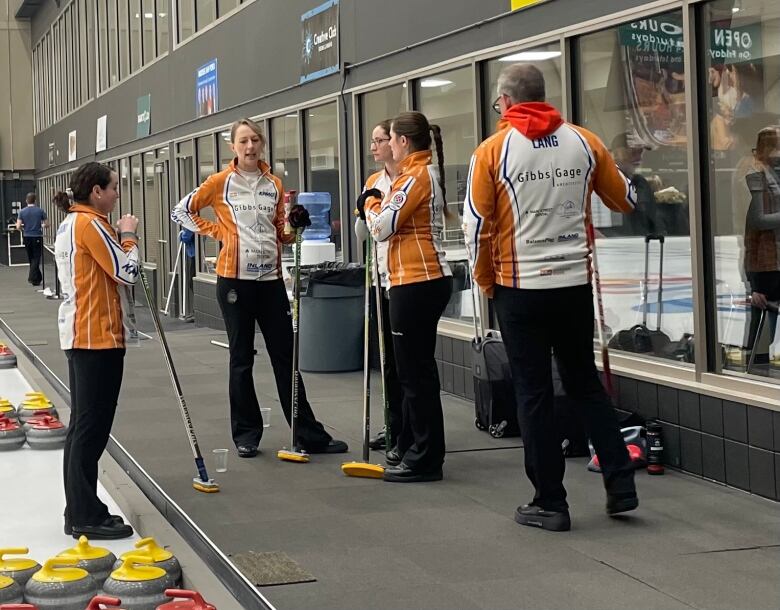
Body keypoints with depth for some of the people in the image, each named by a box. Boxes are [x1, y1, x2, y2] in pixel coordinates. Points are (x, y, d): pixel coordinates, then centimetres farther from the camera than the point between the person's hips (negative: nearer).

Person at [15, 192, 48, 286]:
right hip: (37, 237, -2)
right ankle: (33, 278, -9)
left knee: (31, 258, 15)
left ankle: (38, 278, 23)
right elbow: (46, 224, -2)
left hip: (27, 237, 3)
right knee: (36, 258, 2)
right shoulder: (40, 211, -6)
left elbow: (18, 227, -7)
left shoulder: (22, 212, -2)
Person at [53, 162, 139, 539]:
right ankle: (87, 517, -3)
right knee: (92, 427, -7)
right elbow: (127, 272, -16)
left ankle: (80, 512, 19)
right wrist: (129, 235, -2)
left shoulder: (70, 224, 16)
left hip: (80, 334, 10)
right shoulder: (90, 224, -15)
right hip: (97, 337, -10)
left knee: (83, 425, 13)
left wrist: (120, 237, 7)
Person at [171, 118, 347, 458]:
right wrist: (218, 232, -4)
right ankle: (246, 434, 14)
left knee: (285, 357, 5)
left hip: (271, 279, 3)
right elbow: (182, 211, 4)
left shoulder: (274, 185, 10)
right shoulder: (221, 182, -1)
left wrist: (295, 224, -5)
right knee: (242, 359, 5)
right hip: (235, 279, -3)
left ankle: (309, 435, 8)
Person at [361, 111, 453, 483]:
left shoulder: (416, 176, -14)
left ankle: (425, 460, -2)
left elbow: (382, 227, -14)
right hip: (427, 280, 11)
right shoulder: (428, 173, 17)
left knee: (416, 372, -6)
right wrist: (380, 204, 4)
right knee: (414, 368, 17)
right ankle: (411, 447, 26)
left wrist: (370, 203, 3)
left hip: (417, 283, -11)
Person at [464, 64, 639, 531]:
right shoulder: (584, 142, 1)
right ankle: (621, 485, 15)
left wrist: (487, 282, 8)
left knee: (534, 394, 5)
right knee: (586, 383, 17)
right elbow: (626, 200, 12)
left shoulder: (493, 150, -6)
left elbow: (477, 226, -6)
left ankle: (550, 503, 9)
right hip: (576, 284, 3)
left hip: (521, 290, -3)